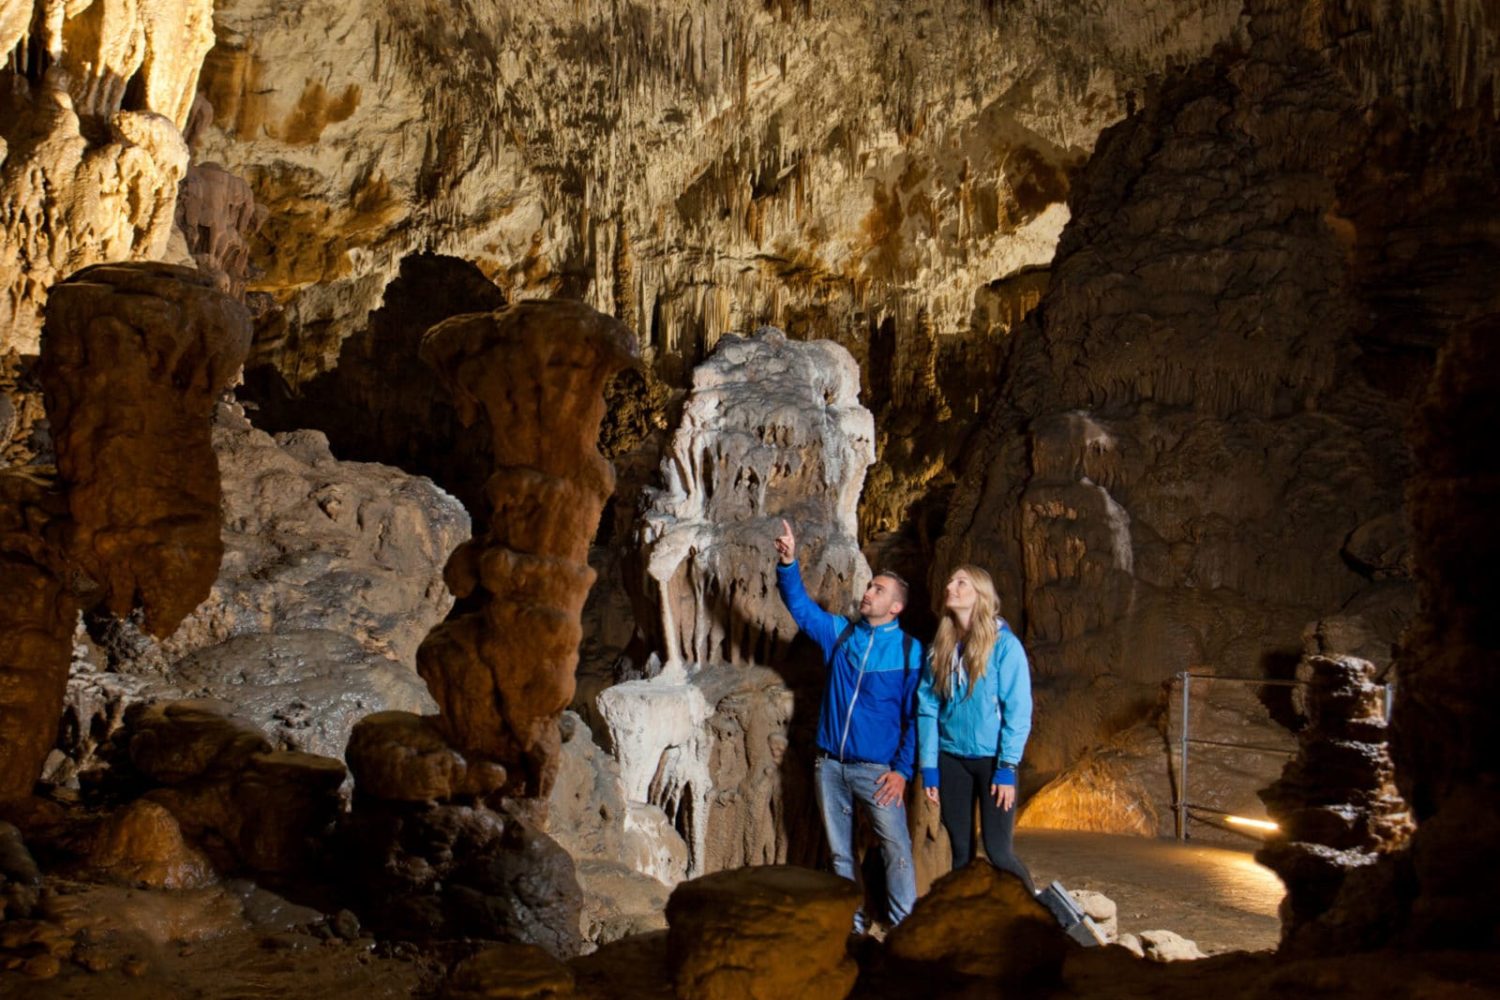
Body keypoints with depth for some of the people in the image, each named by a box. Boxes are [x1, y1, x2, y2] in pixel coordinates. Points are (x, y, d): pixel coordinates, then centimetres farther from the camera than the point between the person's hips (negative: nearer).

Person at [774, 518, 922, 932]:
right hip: (830, 765, 5)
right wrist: (788, 563, -13)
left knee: (897, 849, -10)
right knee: (840, 851, 12)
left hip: (877, 769, -4)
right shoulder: (839, 633, 8)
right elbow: (800, 606, 5)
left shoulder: (909, 651, -4)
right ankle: (852, 925, 23)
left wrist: (903, 770, -11)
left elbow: (915, 716, -4)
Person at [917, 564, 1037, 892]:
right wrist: (929, 766, 1)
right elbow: (927, 708, 6)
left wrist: (1007, 769, -14)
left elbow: (1018, 710, -9)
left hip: (991, 758, -4)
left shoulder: (1003, 644, -7)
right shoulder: (940, 647, 6)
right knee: (961, 851, 8)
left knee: (998, 852, -5)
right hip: (951, 759, 4)